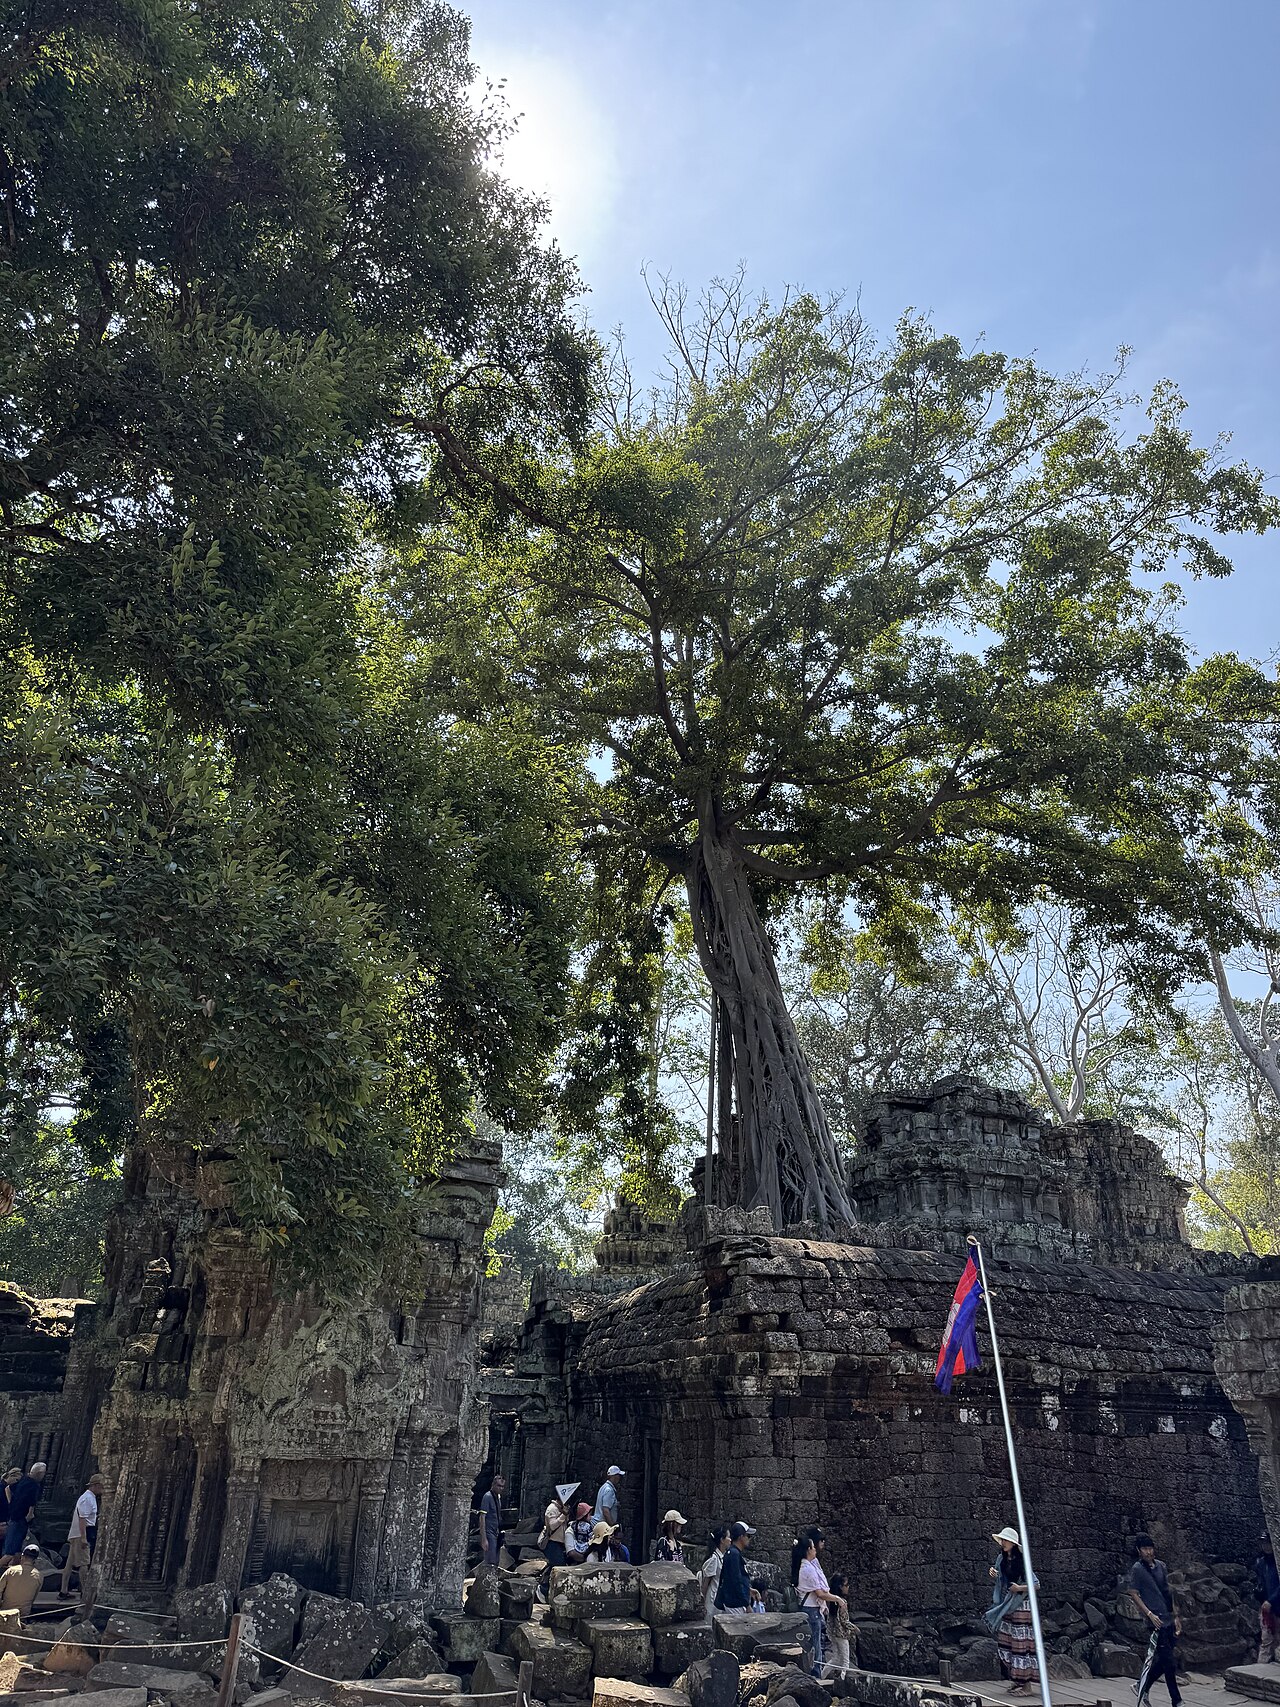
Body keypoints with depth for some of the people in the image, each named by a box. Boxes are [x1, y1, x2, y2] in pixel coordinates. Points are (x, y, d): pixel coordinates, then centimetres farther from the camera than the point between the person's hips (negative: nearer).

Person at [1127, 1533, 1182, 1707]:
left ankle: (1141, 1687, 26)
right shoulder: (1137, 1569, -8)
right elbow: (1133, 1594, -9)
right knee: (1168, 1661, -5)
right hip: (1157, 1621, -7)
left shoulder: (1160, 1566, 10)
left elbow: (1168, 1592, 16)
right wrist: (1150, 1614, -17)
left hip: (1169, 1619, 7)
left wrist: (1176, 1616, 12)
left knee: (1163, 1660, 11)